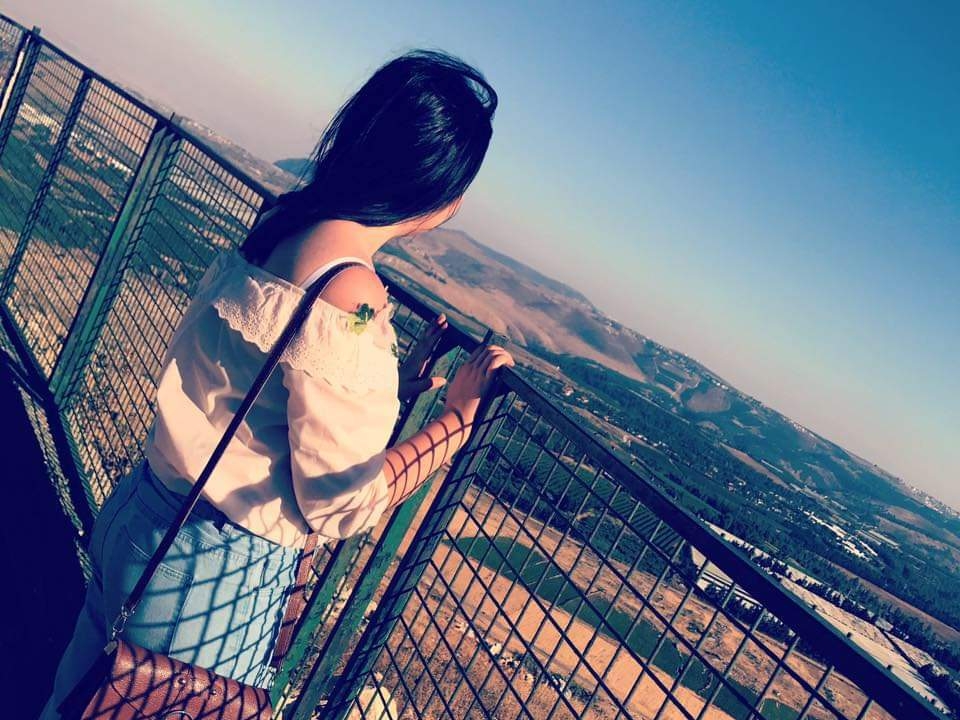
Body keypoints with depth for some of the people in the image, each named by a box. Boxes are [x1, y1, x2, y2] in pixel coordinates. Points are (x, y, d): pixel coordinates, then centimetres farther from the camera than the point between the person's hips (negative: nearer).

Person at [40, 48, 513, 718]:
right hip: (217, 571, -8)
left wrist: (394, 382, 8)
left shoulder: (288, 221, -3)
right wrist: (460, 416, -14)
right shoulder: (351, 298, -29)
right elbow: (342, 505, -22)